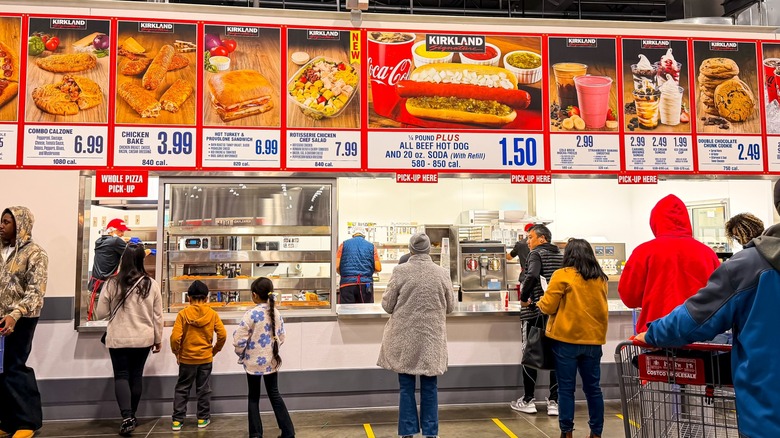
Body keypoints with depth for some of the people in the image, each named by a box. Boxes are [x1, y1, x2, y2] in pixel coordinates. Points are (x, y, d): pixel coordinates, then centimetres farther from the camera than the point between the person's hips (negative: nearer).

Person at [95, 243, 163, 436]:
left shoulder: (112, 283, -9)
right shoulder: (151, 284, -5)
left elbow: (100, 313, -1)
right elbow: (157, 316, 1)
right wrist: (158, 339, 12)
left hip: (118, 339, -2)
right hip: (143, 339, 2)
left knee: (121, 375, 6)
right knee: (136, 375, 15)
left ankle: (127, 417, -9)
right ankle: (132, 415, 26)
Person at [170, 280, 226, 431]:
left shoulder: (183, 313, -10)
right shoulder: (212, 314, -6)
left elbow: (175, 337, -15)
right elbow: (223, 334, -8)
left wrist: (176, 352, 3)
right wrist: (215, 350, 7)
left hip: (187, 358, -1)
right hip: (206, 358, 1)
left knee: (182, 389, 11)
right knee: (204, 389, 12)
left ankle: (177, 420, 13)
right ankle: (203, 419, 18)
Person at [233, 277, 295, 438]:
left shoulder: (251, 314, -17)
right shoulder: (276, 313, 0)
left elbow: (239, 340, -17)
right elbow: (281, 338, 9)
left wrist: (241, 355, 1)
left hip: (254, 361, -4)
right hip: (271, 361, 4)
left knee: (253, 398, 11)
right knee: (275, 395, 14)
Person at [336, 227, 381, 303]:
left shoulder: (344, 244, 7)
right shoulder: (371, 246, 9)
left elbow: (336, 266, 0)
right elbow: (378, 268, 2)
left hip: (347, 283, -1)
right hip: (366, 283, 1)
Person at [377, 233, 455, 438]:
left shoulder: (400, 271, -9)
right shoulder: (442, 273, -4)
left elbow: (387, 305, -2)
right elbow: (450, 307, 7)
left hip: (404, 338, -1)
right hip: (432, 338, 1)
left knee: (407, 387, 9)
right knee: (429, 387, 12)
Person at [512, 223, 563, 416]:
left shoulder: (536, 254, -8)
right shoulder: (561, 256, 12)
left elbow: (532, 275, -26)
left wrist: (524, 297, -15)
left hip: (536, 312, -5)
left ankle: (528, 400, 12)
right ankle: (554, 402, 10)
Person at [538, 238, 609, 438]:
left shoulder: (563, 275, -9)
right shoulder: (600, 278, 6)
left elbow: (548, 307, -7)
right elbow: (602, 308, 16)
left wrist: (540, 302, 13)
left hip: (566, 339, -4)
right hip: (593, 340, 5)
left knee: (566, 388, 4)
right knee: (593, 388, 13)